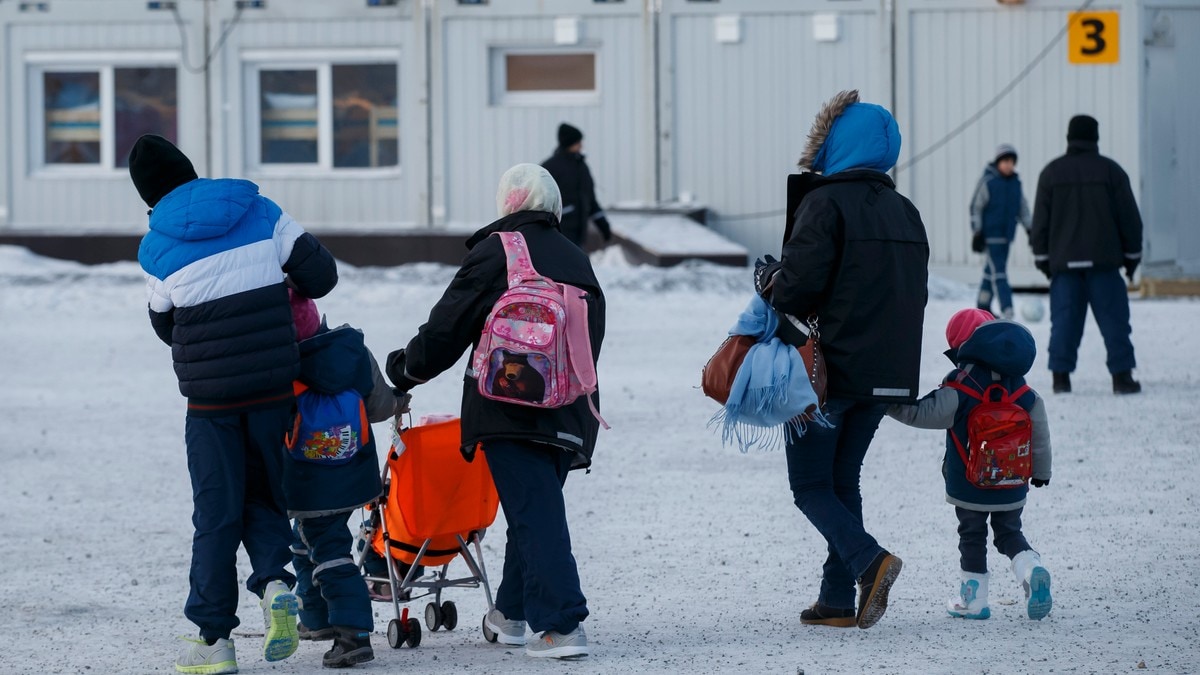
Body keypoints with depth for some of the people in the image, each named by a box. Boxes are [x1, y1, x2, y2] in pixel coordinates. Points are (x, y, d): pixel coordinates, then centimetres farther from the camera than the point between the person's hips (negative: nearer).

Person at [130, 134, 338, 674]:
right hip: (273, 386, 2)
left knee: (216, 511, 5)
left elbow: (166, 326, 9)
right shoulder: (261, 213, -1)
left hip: (211, 394, -2)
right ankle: (274, 578, -10)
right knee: (263, 493, 17)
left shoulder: (156, 250, -5)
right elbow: (319, 274, 0)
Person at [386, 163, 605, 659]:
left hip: (511, 409, -6)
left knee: (535, 513, -9)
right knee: (534, 508, 18)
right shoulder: (577, 262, 17)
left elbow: (446, 329, -2)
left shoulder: (494, 253, -3)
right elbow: (592, 337, 19)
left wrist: (404, 369, 13)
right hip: (571, 414, 6)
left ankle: (562, 624, -17)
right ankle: (511, 612, 27)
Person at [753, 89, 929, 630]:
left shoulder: (826, 203, -13)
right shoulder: (905, 212, 12)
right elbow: (915, 292, 15)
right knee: (843, 479, 16)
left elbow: (798, 283, -19)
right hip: (888, 374, 7)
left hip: (829, 367, -7)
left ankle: (867, 559, -21)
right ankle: (838, 599, 11)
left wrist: (768, 281, 2)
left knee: (809, 484, 2)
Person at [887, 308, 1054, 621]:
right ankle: (1031, 569, -9)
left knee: (972, 536, 10)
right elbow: (1039, 429, 9)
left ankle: (973, 598, 12)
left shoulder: (961, 386, -15)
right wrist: (1041, 470, 20)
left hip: (969, 485, -4)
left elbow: (926, 413, -18)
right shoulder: (1019, 387, 3)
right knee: (1009, 533, 17)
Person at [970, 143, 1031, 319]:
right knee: (998, 273, -12)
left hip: (1006, 235, 6)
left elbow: (1023, 208, 18)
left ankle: (983, 308, 25)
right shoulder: (987, 181, -9)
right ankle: (1007, 311, -18)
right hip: (990, 235, -6)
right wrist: (977, 233, -10)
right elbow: (975, 207, -7)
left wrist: (1030, 229, 14)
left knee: (991, 272, 14)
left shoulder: (1015, 182, 8)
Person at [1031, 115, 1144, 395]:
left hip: (1064, 260, 2)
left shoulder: (1051, 173, 5)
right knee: (1113, 319, 1)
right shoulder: (1110, 171, 0)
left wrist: (1042, 257, 14)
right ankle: (1122, 375, -3)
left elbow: (1040, 220, 6)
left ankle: (1061, 375, -1)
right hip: (1103, 260, -2)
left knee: (1064, 320, 3)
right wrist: (1132, 254, 11)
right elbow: (1129, 217, 2)